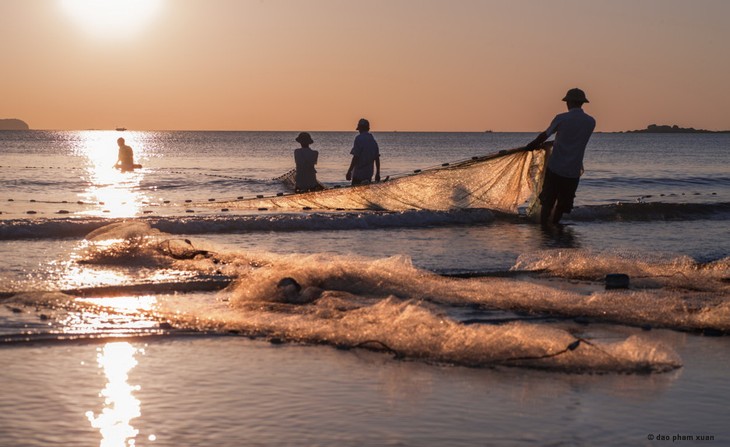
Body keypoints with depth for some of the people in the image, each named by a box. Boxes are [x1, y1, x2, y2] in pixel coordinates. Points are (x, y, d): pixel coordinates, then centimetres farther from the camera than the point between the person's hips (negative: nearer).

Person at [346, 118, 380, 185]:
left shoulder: (359, 139, -11)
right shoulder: (373, 140, 10)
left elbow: (355, 157, -16)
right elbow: (377, 158, 11)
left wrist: (349, 172, -12)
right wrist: (378, 173, 19)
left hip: (358, 174, -7)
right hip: (369, 175, 7)